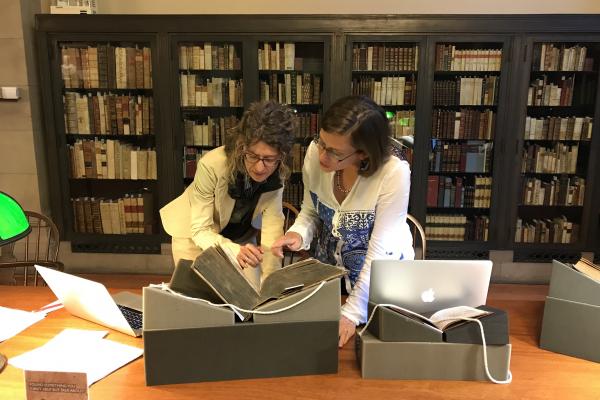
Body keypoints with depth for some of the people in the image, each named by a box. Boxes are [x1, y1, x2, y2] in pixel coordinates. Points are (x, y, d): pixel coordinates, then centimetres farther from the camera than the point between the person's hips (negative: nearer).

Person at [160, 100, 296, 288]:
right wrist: (234, 250, -51)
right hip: (195, 235, -2)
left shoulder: (278, 172, -24)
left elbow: (272, 225, -24)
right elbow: (200, 230, -31)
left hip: (241, 235, 3)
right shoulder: (211, 165, -36)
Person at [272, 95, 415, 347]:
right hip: (328, 269, 3)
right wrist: (299, 234, -22)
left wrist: (352, 313, -23)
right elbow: (311, 212, -1)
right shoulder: (315, 153, -18)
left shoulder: (394, 174, -29)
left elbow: (379, 253, -23)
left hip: (380, 276, -3)